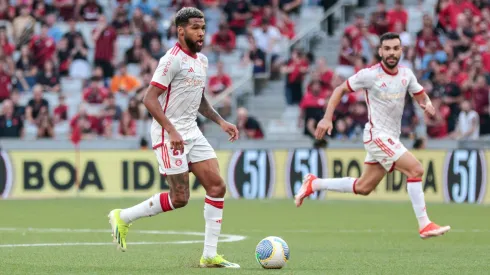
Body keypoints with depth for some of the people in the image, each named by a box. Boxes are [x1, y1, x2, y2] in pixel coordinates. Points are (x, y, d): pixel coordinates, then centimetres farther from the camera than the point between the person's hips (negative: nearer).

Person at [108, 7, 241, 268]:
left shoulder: (201, 60, 13)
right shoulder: (173, 60, -15)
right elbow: (149, 98, -19)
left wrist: (221, 121, 15)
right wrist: (171, 130, -26)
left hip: (192, 133, 8)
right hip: (170, 135, -8)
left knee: (217, 186, -3)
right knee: (179, 198, -7)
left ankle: (209, 255, 1)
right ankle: (123, 217, 13)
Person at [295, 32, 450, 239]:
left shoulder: (406, 75, 3)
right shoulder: (370, 75, -12)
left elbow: (421, 96, 14)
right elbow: (340, 90, -2)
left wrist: (427, 104, -10)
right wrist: (327, 118, -10)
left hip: (391, 139, 7)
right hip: (377, 136, -7)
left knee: (363, 188, 14)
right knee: (415, 169, -19)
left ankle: (313, 184, 30)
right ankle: (424, 225, -15)